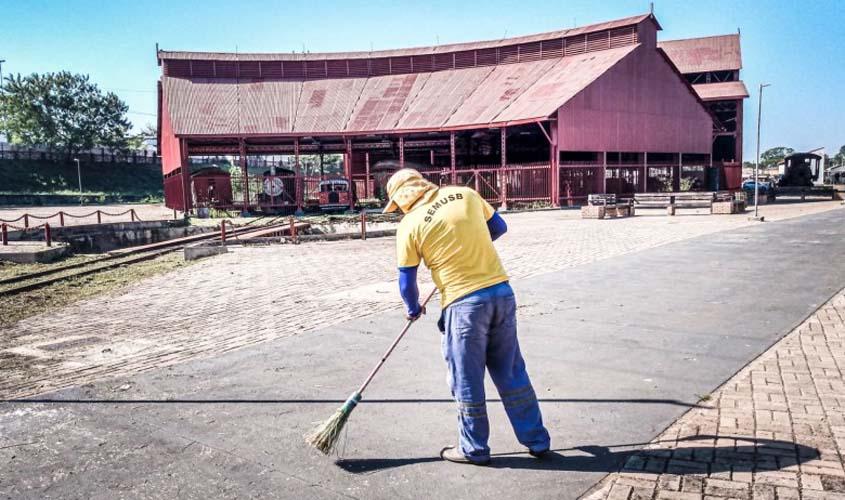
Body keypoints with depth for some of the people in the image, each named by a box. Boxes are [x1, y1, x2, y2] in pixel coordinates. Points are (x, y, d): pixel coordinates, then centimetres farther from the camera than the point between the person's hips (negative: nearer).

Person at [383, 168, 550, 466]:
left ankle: (474, 449, 25)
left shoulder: (410, 225, -5)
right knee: (511, 371, 17)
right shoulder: (465, 194, 6)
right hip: (502, 291, 5)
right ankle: (537, 440, 27)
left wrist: (413, 309, 21)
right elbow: (499, 227, 18)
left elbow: (407, 280, 2)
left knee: (467, 381, 11)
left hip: (463, 303, -5)